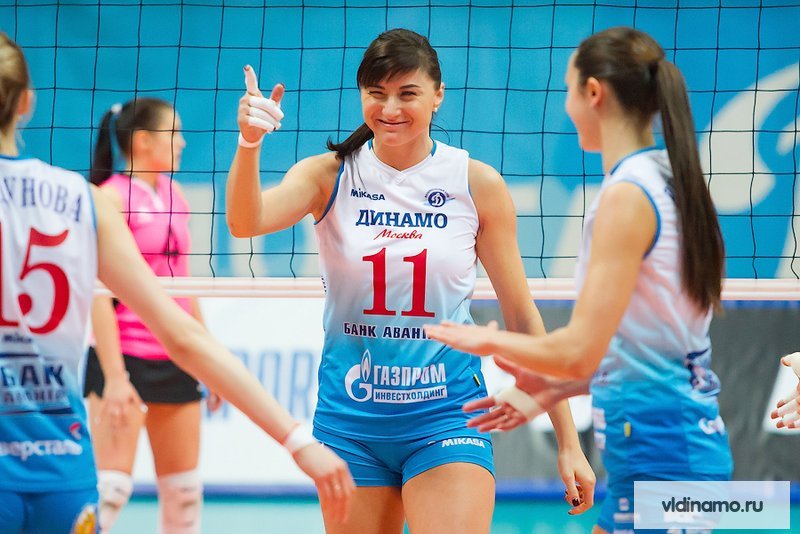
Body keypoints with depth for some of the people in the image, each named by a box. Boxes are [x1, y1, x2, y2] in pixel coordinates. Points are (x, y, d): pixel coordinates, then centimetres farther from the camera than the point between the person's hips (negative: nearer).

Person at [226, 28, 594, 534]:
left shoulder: (478, 184, -2)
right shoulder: (330, 175, -1)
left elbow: (522, 316, 3)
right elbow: (246, 222, -19)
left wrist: (569, 441, 1)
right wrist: (249, 143, -39)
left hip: (446, 416, -2)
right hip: (350, 418, 2)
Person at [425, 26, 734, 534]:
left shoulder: (628, 196, -15)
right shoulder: (670, 182, 11)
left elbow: (579, 352, -19)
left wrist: (489, 340, -3)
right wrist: (554, 388, 19)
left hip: (657, 451, -9)